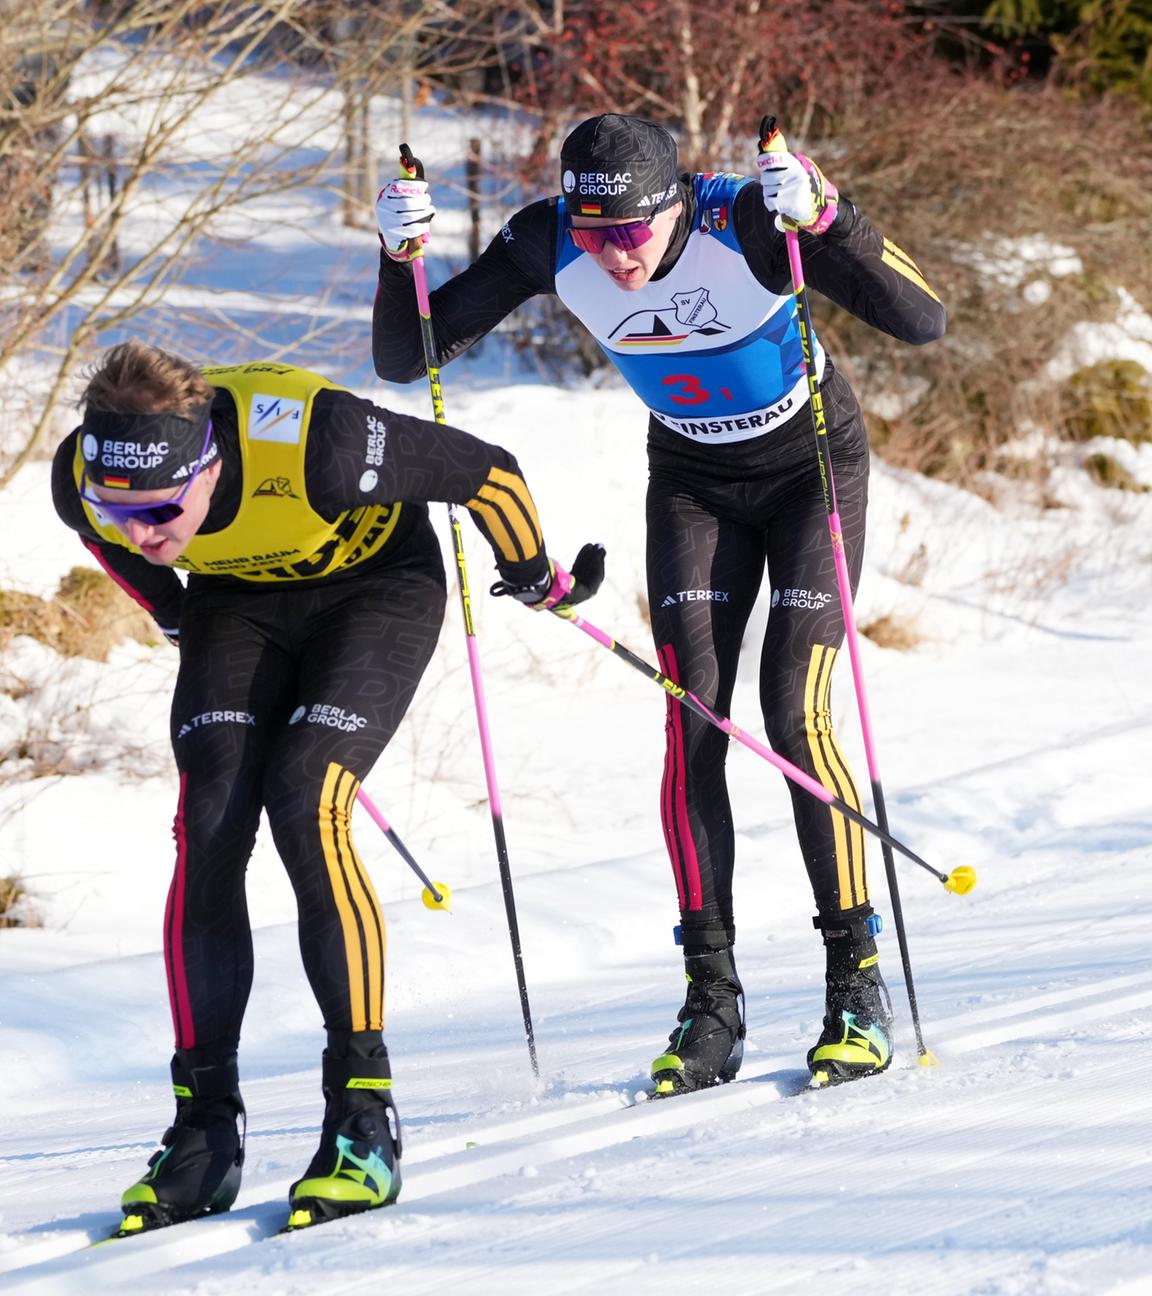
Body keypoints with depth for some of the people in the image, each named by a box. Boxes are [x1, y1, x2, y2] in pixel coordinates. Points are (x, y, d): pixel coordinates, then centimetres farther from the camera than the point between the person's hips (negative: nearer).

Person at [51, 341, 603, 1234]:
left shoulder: (312, 445, -41)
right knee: (209, 830, -14)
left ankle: (364, 1117, -16)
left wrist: (539, 582, -6)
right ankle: (205, 1128, -7)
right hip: (238, 600, 4)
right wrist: (181, 625, 18)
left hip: (377, 584, -4)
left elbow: (488, 472, -23)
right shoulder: (83, 480, -26)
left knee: (305, 809, -22)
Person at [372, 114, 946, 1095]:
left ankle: (859, 987, -5)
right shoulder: (548, 244, -22)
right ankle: (712, 999, -3)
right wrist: (403, 259, -33)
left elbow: (923, 321, -37)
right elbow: (405, 360, -15)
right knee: (692, 725, -9)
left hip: (812, 464, -3)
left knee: (796, 717, -14)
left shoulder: (747, 221, -32)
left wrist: (827, 216, -49)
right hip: (693, 480, 3)